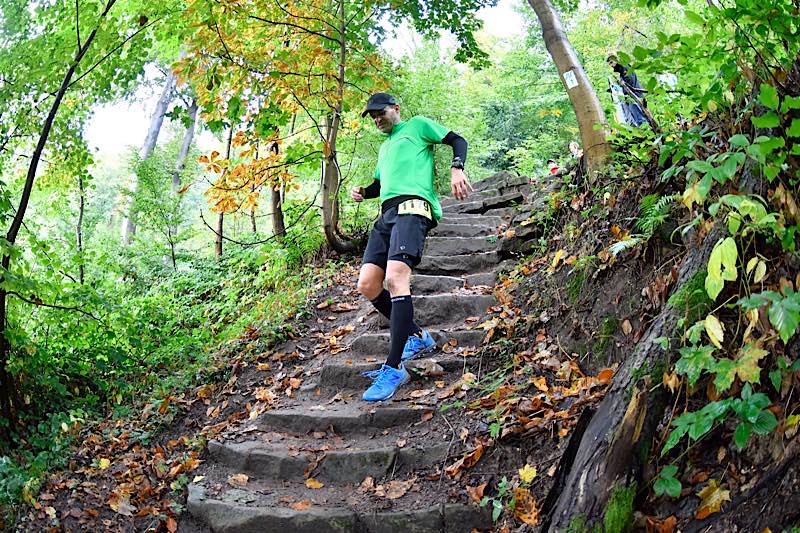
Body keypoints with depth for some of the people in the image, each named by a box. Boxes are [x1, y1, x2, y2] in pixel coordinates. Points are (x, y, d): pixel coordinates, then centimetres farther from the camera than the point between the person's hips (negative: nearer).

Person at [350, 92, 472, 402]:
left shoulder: (418, 125, 15)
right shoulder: (384, 147, 35)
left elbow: (457, 140, 8)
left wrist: (456, 169, -12)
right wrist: (362, 192, 18)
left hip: (412, 207, -8)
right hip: (386, 213, 8)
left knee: (395, 278, -27)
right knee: (367, 285, -6)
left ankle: (393, 369, -30)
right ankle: (416, 337, 11)